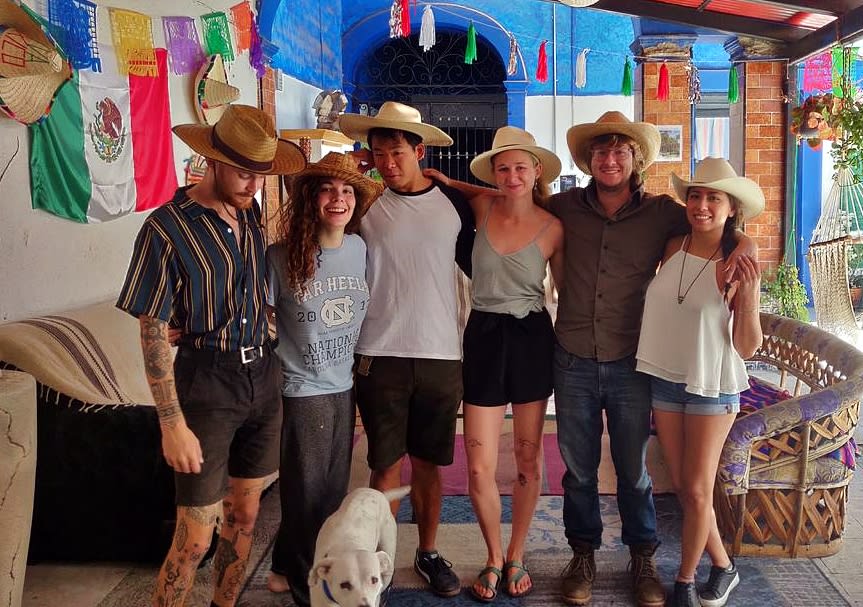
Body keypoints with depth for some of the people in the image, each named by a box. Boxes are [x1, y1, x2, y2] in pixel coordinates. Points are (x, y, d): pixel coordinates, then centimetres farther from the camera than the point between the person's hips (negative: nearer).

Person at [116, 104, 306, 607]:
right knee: (195, 538, -2)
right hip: (207, 383, -6)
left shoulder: (252, 214, 5)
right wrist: (173, 423, -15)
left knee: (244, 516, 16)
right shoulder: (168, 227, -13)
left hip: (264, 379, 6)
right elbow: (153, 333, -13)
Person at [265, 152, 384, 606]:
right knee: (307, 492, 7)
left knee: (334, 489, 16)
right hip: (303, 391, -5)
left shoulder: (361, 250, -1)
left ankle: (288, 567, 38)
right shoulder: (281, 256, -14)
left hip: (344, 387, 5)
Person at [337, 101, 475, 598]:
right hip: (380, 356, -1)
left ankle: (428, 554, 28)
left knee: (430, 464, 12)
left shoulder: (454, 203, 3)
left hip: (441, 355, 2)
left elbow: (477, 266, 12)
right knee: (387, 467, 4)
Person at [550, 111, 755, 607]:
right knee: (578, 469, 13)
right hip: (574, 362, 1)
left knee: (634, 470, 13)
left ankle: (643, 560, 32)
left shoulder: (660, 211, -3)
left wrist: (743, 244, -18)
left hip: (631, 364, -1)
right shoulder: (566, 207, 0)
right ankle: (584, 555, 33)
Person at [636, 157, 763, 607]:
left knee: (696, 490, 3)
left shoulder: (739, 267, -13)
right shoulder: (673, 249, -3)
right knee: (682, 487, 12)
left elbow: (747, 347, -12)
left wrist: (748, 296, -26)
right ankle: (722, 566, 32)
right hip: (664, 380, 4)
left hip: (712, 387, -4)